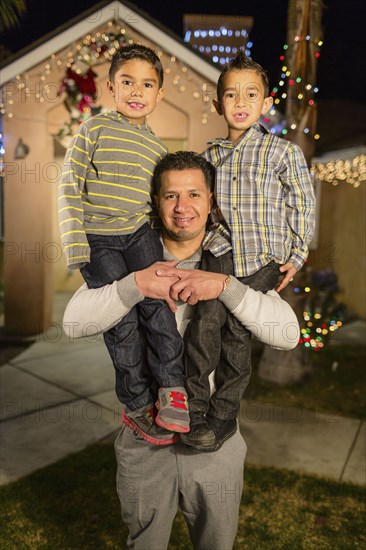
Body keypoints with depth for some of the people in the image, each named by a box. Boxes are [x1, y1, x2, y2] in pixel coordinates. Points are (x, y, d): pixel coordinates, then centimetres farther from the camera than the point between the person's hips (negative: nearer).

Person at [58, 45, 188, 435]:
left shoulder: (157, 147, 9)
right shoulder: (95, 129, -4)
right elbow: (70, 186, -7)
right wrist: (74, 242, -13)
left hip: (139, 233, 3)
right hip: (98, 240, -3)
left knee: (155, 304, -12)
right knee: (121, 320, -2)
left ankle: (172, 387, 5)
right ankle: (138, 400, 14)